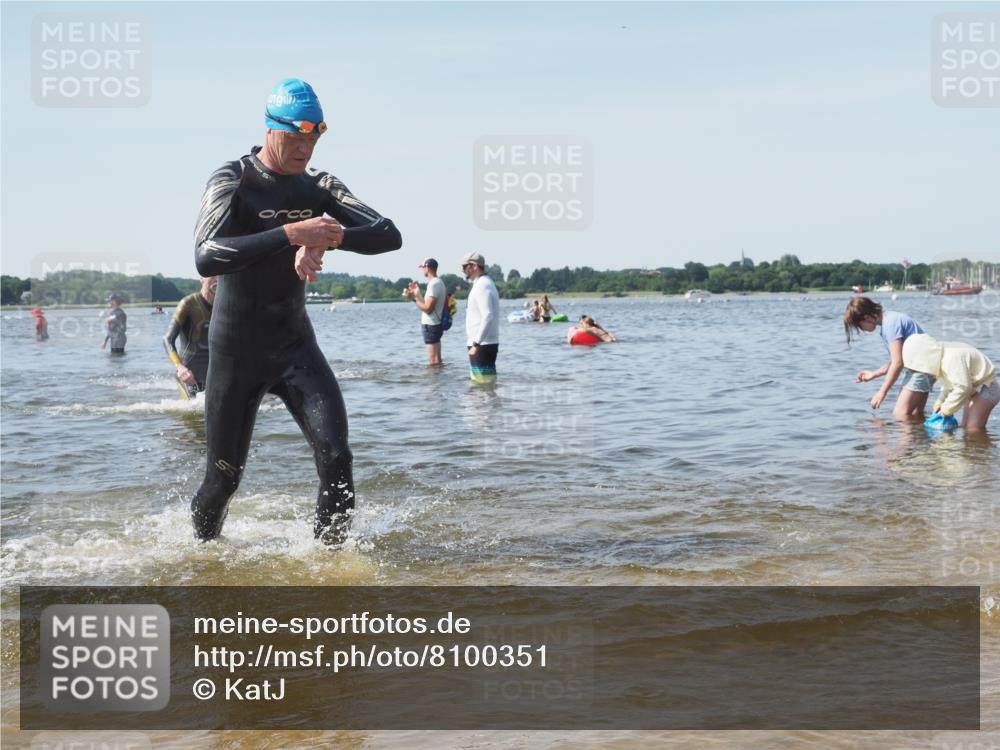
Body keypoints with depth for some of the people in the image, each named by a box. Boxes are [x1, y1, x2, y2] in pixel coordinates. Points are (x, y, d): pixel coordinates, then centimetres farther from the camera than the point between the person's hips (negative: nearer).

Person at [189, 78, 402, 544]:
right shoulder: (232, 181, -12)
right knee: (224, 476, 8)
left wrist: (327, 239, -27)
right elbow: (206, 258, -29)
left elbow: (389, 235, -8)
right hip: (235, 350, -3)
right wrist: (291, 233, -36)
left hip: (295, 344, 3)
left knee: (336, 458, -15)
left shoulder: (320, 187, 2)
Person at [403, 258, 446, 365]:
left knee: (433, 362, -8)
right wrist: (417, 293, 16)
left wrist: (415, 298, -13)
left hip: (431, 325, -10)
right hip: (436, 324, 10)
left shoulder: (433, 284, -18)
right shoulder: (438, 282, 13)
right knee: (437, 360, 15)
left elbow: (428, 308, -22)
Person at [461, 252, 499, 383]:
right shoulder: (485, 283, 17)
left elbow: (488, 317, -25)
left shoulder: (482, 286, -15)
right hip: (483, 344, 10)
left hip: (482, 345, -10)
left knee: (482, 381, -9)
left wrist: (476, 343, -26)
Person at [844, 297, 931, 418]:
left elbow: (898, 363, -18)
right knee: (915, 415, 7)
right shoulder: (885, 323, 14)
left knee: (900, 415, -15)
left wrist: (882, 392, -13)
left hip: (923, 366, -10)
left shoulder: (891, 323, -17)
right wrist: (874, 374, 19)